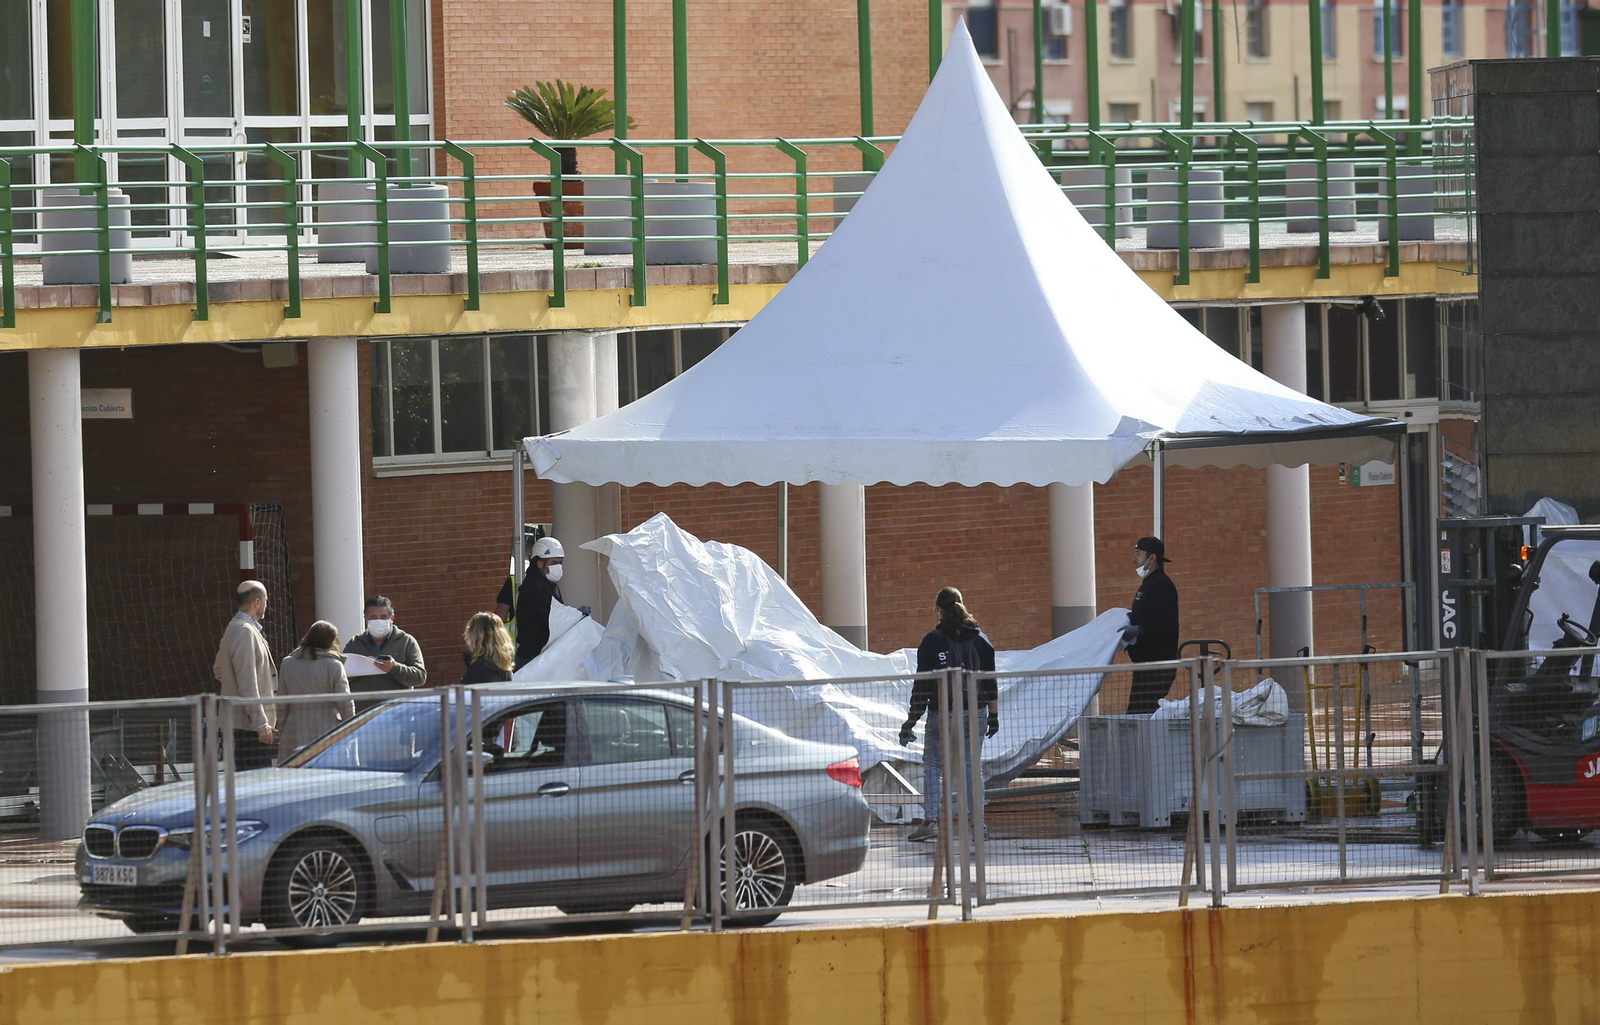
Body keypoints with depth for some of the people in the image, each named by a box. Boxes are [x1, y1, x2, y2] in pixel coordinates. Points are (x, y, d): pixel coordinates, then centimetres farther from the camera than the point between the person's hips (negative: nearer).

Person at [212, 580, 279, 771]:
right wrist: (261, 723, -20)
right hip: (248, 724, -11)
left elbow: (218, 670, 31)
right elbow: (247, 682, -20)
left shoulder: (234, 628, 18)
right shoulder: (245, 631, -14)